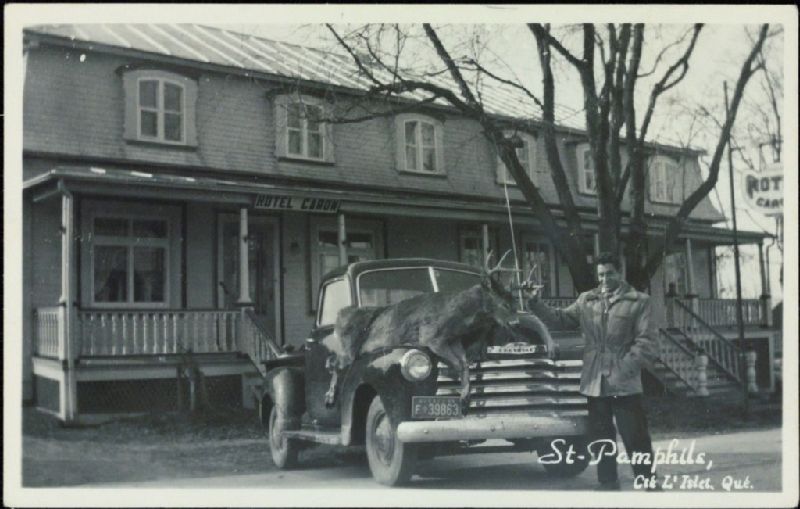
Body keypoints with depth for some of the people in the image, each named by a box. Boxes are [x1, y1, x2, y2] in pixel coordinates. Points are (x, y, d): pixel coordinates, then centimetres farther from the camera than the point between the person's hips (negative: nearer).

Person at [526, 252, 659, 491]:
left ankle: (647, 483, 10)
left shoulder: (638, 301, -2)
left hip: (625, 383, -4)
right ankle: (608, 483, 25)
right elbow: (561, 318, 13)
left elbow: (645, 341, -8)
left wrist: (624, 368, -17)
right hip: (595, 382, 4)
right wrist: (537, 305, -2)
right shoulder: (586, 300, 11)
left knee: (635, 437, -1)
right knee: (601, 436, 13)